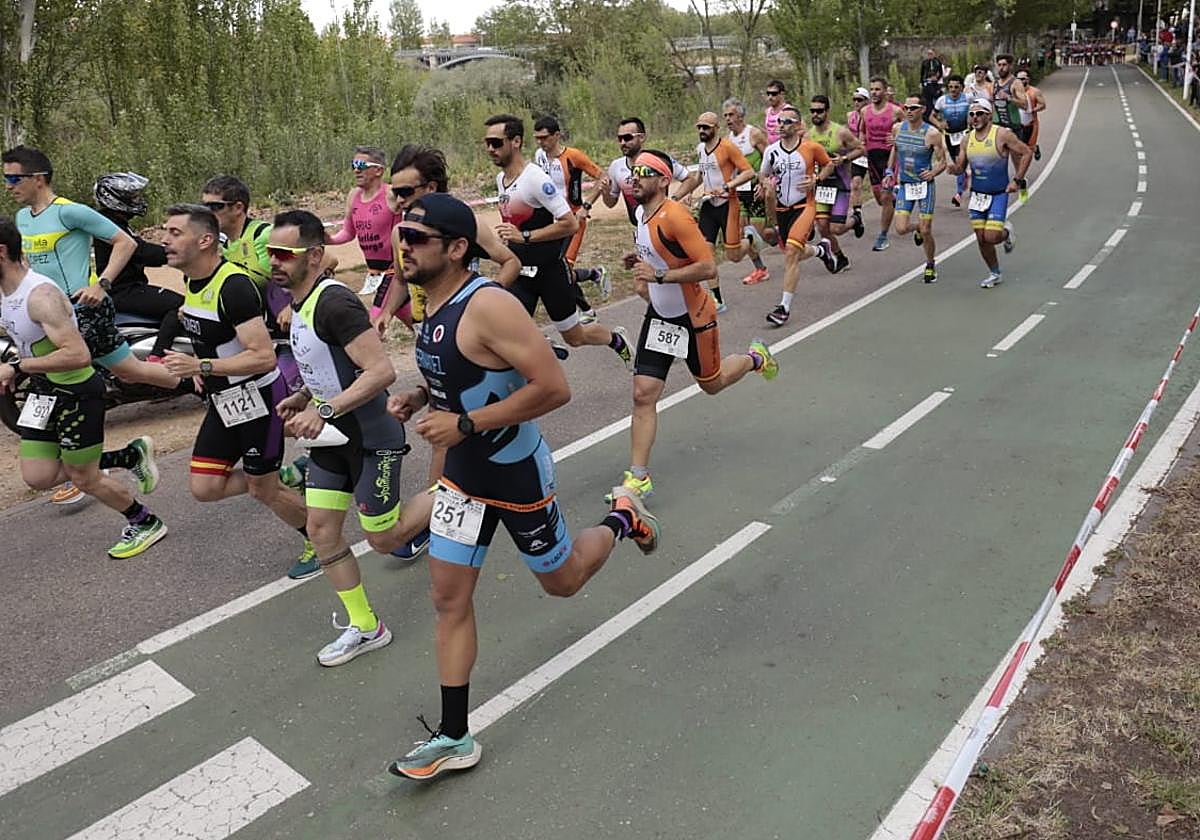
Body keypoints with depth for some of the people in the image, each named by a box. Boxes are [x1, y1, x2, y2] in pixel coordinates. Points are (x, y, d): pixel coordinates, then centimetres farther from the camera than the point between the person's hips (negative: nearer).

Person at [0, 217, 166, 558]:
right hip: (43, 389, 9)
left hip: (77, 392, -9)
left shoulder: (41, 296, -26)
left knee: (84, 479, 3)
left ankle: (146, 523, 25)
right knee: (37, 477, 7)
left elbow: (78, 355, -34)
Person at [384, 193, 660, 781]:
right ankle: (454, 739, 17)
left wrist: (464, 424, -29)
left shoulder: (487, 306, -27)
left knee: (562, 582, 14)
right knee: (448, 598, 6)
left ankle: (622, 518, 43)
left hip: (517, 473, -7)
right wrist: (421, 397, -2)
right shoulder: (430, 304, 1)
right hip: (464, 471, 8)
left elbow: (553, 387, -31)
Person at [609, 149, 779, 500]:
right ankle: (638, 477, 0)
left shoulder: (675, 216, -24)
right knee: (643, 394, -4)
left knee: (712, 383, 16)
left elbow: (708, 267, -28)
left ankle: (755, 358, 48)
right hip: (659, 316, 7)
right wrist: (640, 262, 5)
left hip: (693, 317, -7)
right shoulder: (642, 213, 2)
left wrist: (659, 276, -29)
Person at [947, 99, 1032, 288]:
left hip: (998, 194, -5)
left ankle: (1006, 231, 23)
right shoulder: (968, 138, 3)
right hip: (977, 195, 5)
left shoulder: (1002, 134, -13)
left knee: (991, 237, -13)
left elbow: (1026, 153, -7)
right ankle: (995, 274, 23)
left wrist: (1017, 180, -12)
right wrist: (954, 168, -15)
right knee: (981, 240, 5)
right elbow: (961, 166, 9)